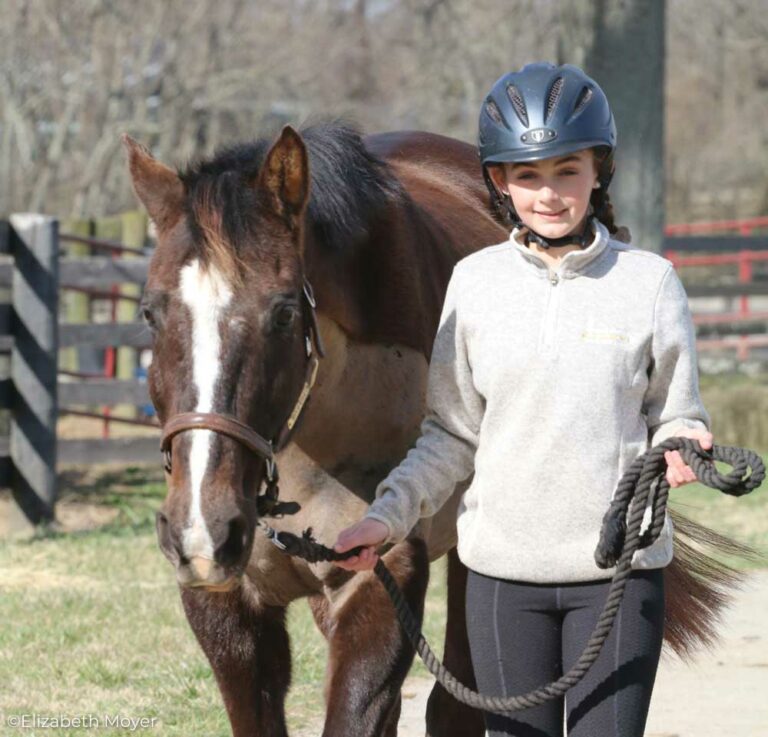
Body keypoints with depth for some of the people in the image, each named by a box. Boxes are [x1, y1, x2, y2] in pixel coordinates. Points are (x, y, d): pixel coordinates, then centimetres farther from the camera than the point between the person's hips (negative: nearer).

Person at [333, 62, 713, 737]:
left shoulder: (649, 282, -2)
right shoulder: (475, 282, 3)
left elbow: (676, 415, 5)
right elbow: (453, 434, 8)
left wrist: (680, 448, -18)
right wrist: (388, 516, -4)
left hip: (618, 566, -2)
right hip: (504, 569, 2)